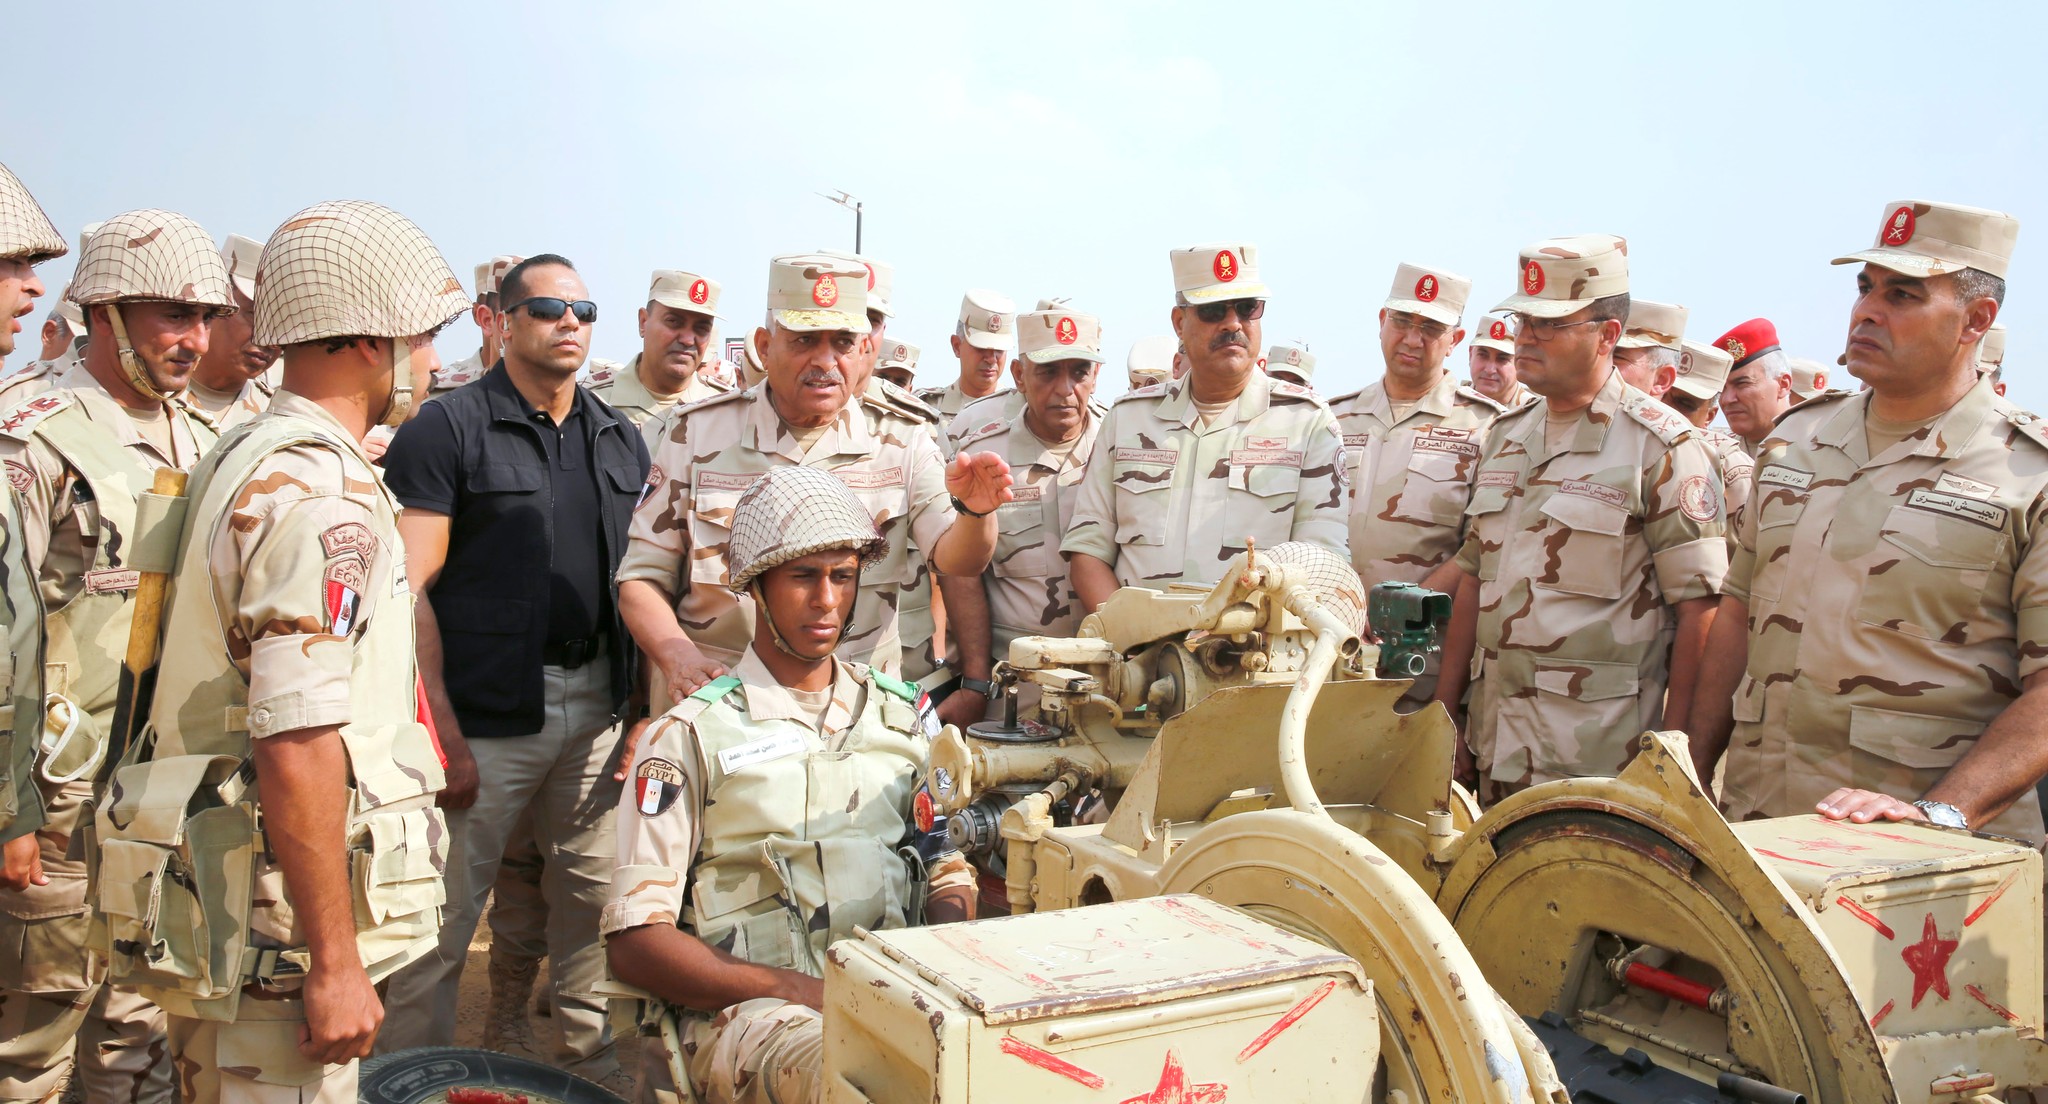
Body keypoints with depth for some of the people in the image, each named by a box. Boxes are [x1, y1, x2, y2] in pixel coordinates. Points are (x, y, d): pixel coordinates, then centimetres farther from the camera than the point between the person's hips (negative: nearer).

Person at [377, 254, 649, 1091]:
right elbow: (410, 589, -9)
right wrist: (441, 733, -15)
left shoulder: (620, 440, 13)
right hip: (485, 711, -5)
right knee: (440, 919, -1)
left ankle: (594, 1061, 28)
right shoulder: (447, 428, -4)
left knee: (596, 898, 12)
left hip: (597, 703, 5)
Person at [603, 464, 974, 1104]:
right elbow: (634, 941, 0)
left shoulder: (903, 714, 20)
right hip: (739, 1008, -4)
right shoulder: (690, 735, 7)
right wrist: (801, 990, -14)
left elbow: (951, 879, 19)